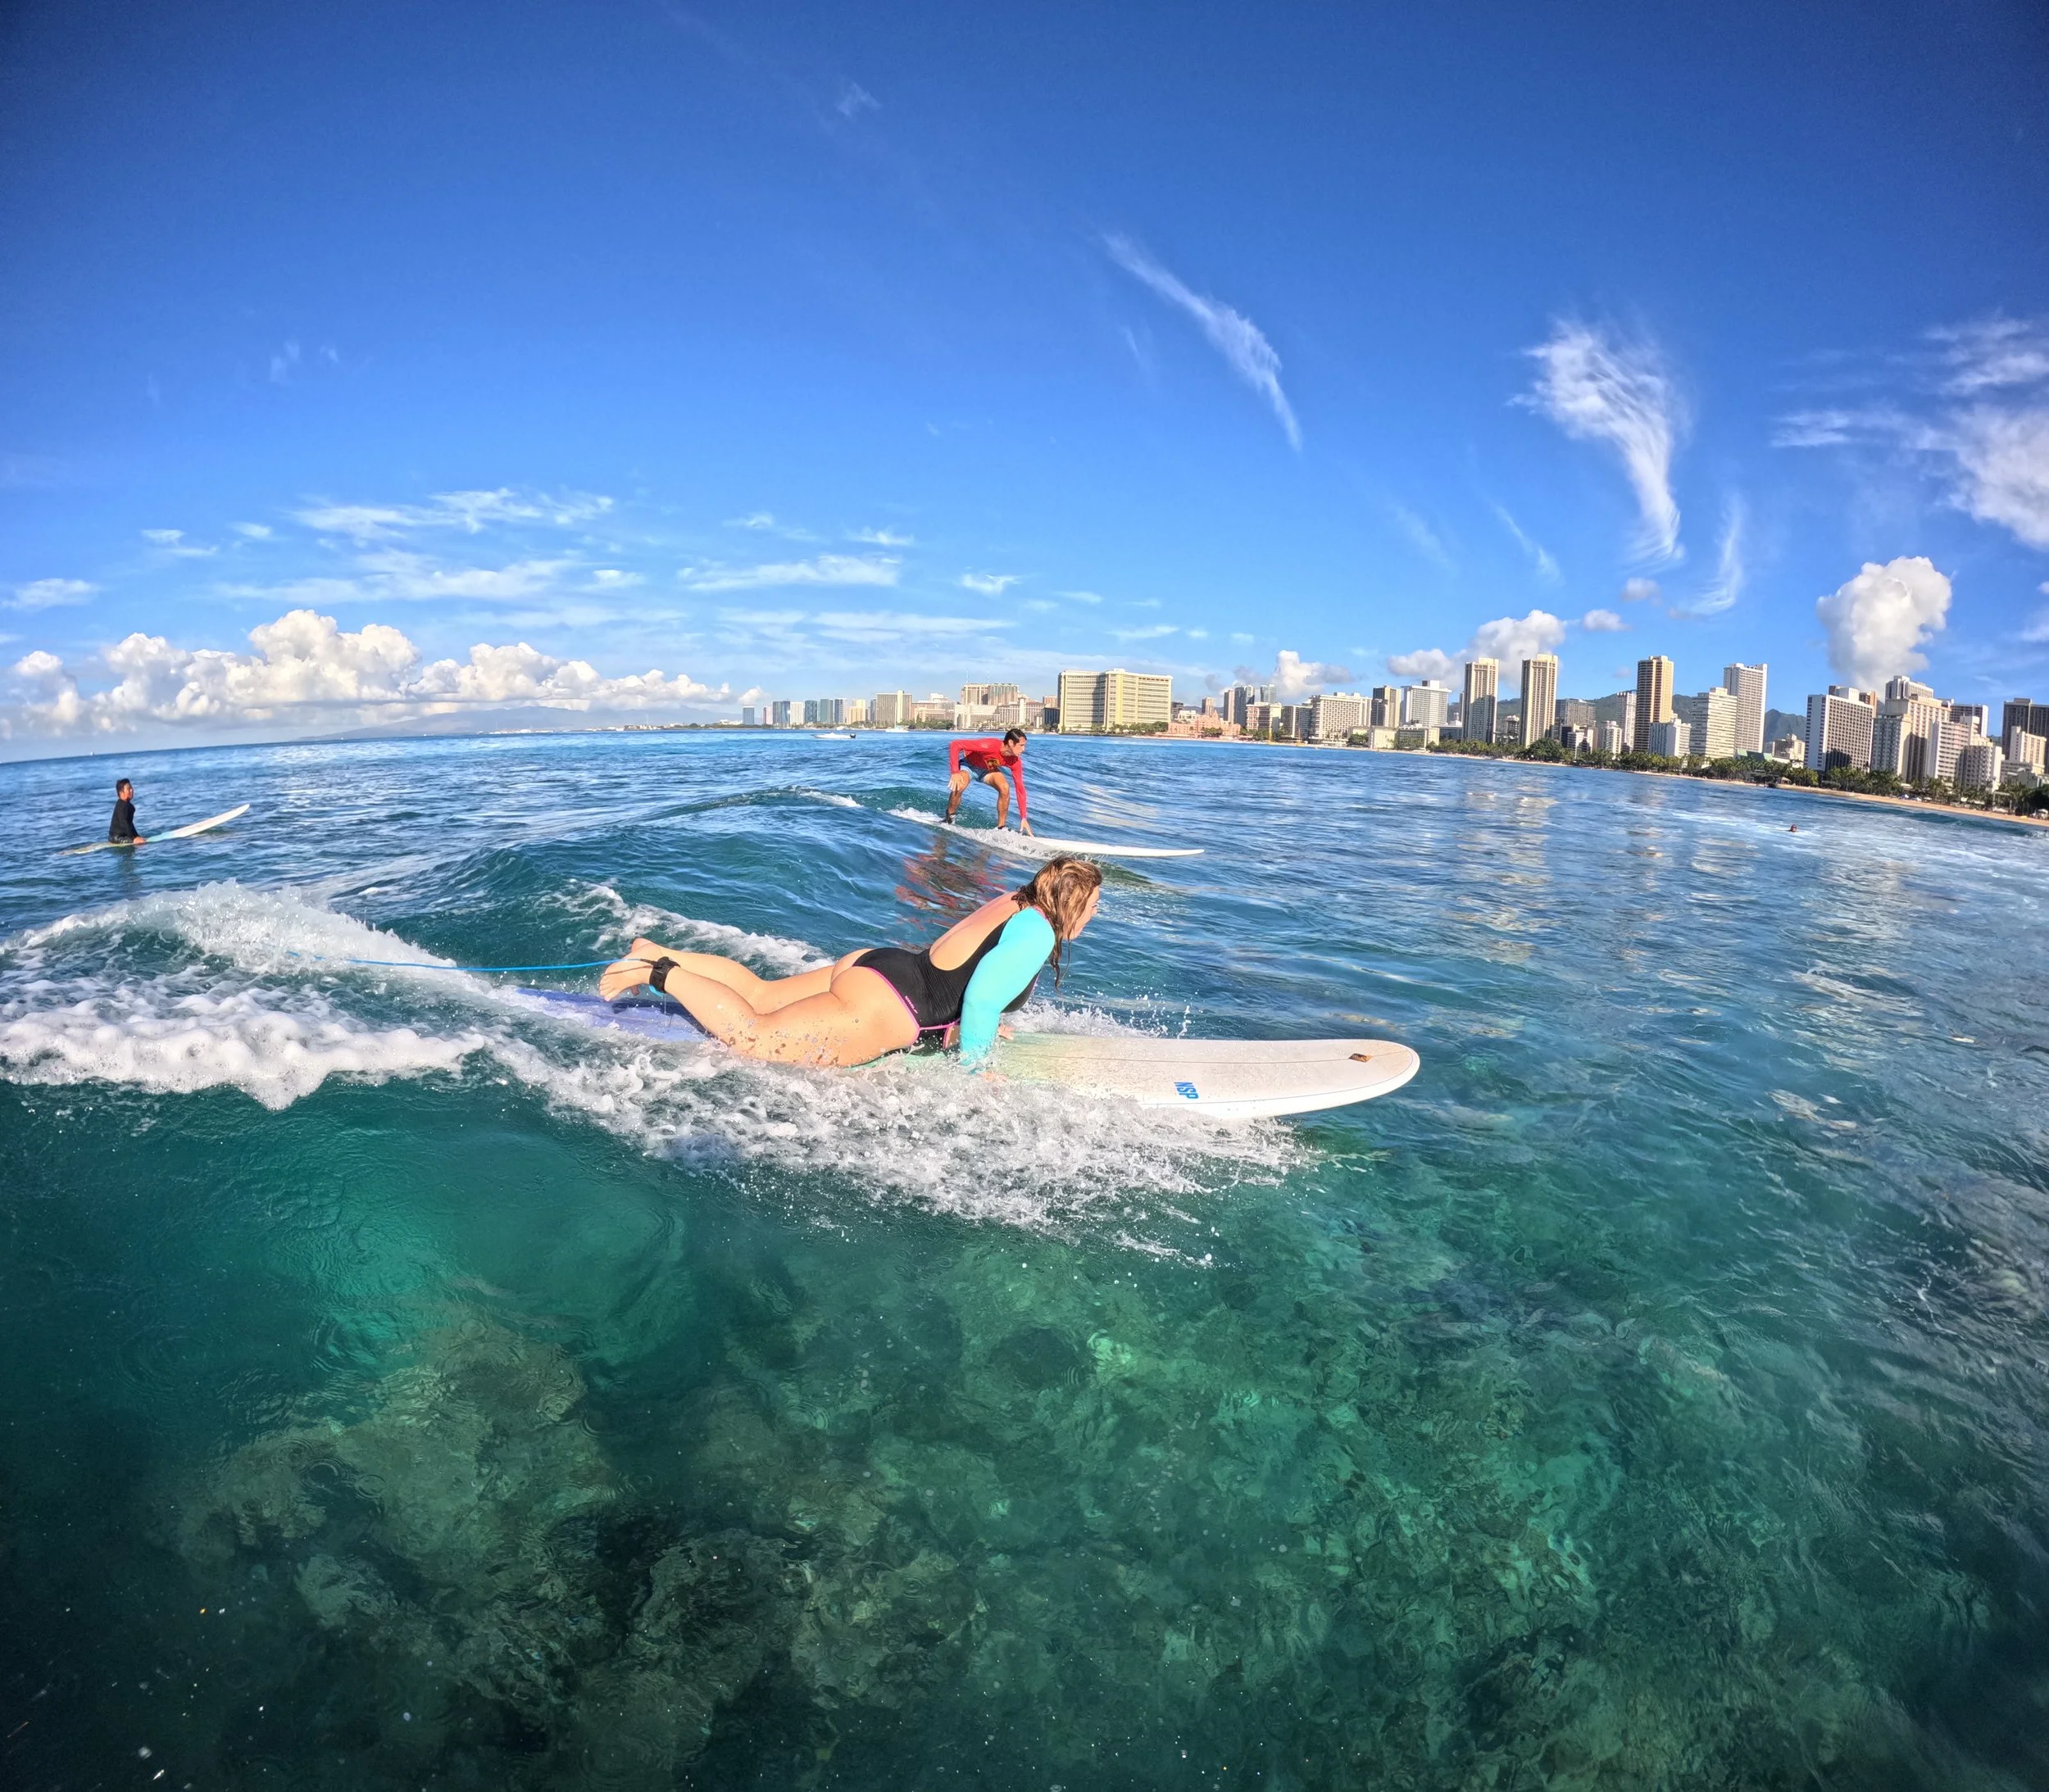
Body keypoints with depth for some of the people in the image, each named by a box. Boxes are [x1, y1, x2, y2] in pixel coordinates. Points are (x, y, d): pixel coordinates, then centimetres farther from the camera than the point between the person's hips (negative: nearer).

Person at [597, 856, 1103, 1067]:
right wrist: (973, 1065, -14)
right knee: (750, 1035, -4)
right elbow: (982, 999, -28)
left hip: (872, 963, 9)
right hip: (876, 1010, -9)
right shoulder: (1037, 933, -17)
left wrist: (982, 1023, 23)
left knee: (759, 994, 20)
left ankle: (656, 951, 20)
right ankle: (658, 973, -2)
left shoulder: (1013, 904, 10)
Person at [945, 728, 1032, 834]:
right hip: (969, 765, -4)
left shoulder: (1015, 761, -23)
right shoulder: (989, 745, -39)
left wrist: (1023, 818, -17)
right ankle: (949, 818, -7)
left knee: (1005, 788, -24)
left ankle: (1001, 827, -10)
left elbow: (1020, 788, -15)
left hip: (989, 769, 4)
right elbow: (955, 745, -35)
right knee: (958, 787, -33)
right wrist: (955, 772, -41)